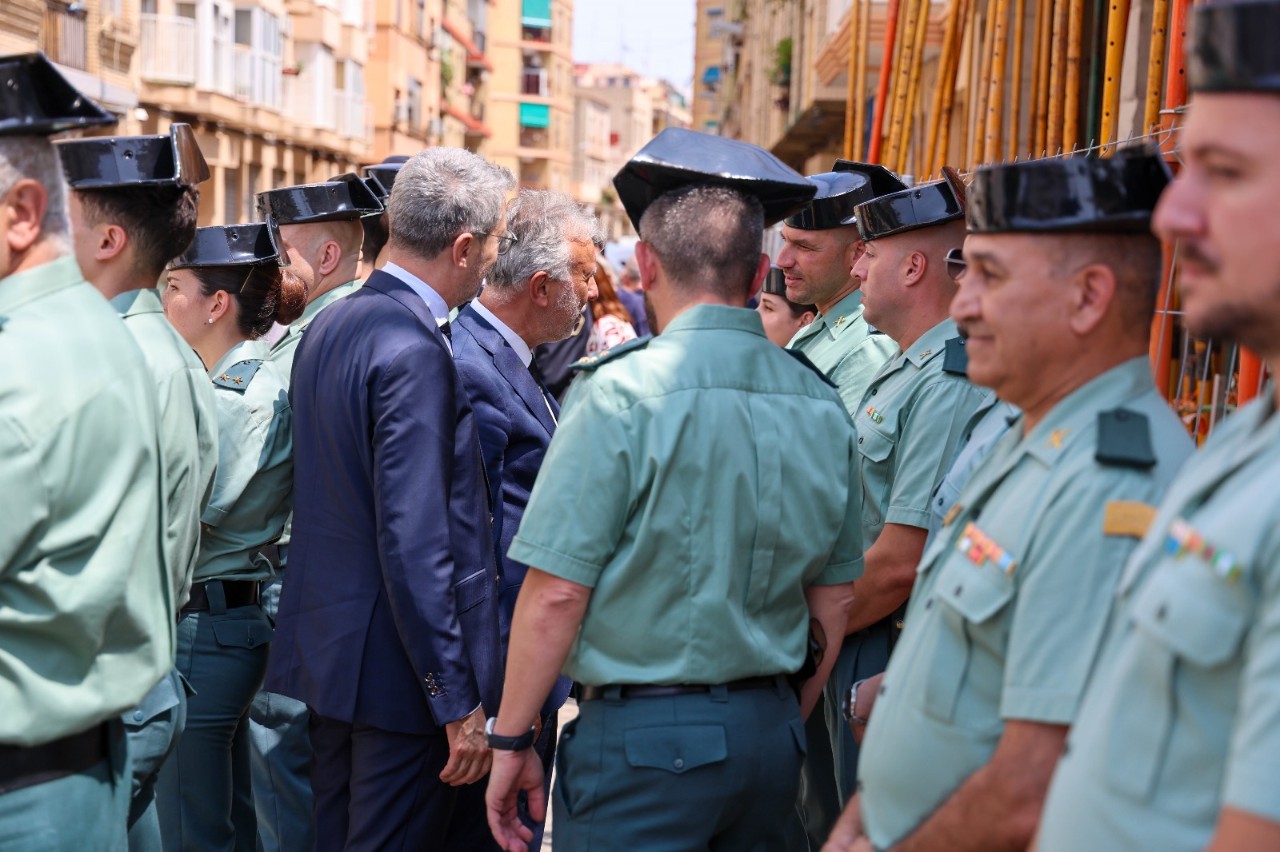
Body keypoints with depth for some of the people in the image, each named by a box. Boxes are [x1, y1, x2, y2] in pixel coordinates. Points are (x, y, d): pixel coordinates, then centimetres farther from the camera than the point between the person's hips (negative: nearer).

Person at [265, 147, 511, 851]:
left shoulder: (327, 325, 9)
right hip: (399, 670, -9)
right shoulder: (413, 350, -20)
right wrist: (460, 702, -19)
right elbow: (413, 546, -24)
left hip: (324, 654, 9)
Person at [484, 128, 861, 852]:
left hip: (644, 735, -6)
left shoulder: (622, 391, -13)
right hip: (771, 732, 6)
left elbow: (555, 594, -15)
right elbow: (834, 601, 10)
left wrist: (511, 740, -4)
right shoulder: (822, 405, 4)